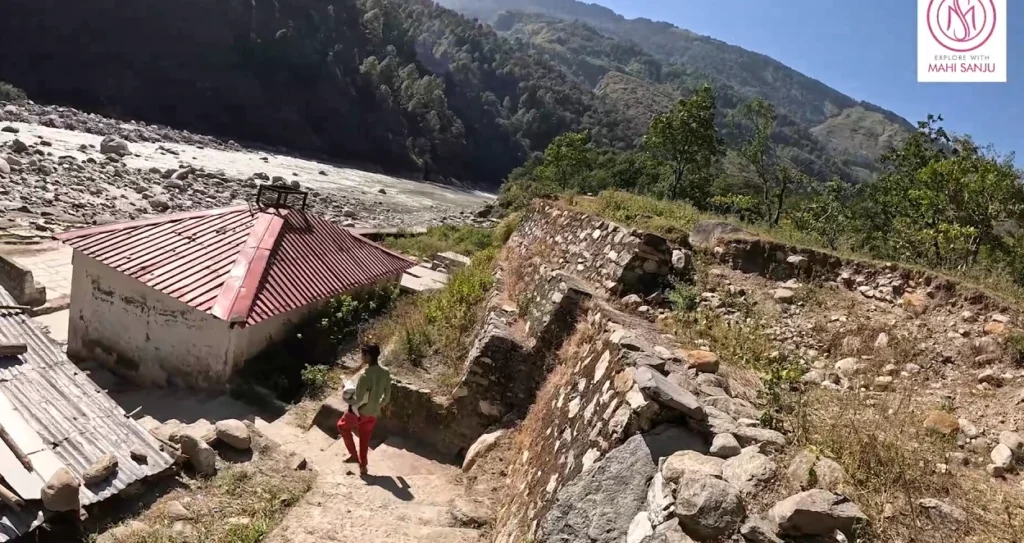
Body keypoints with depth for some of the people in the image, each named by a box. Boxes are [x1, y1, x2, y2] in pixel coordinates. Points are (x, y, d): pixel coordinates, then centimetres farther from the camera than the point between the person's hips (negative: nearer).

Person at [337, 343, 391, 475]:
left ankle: (354, 455, 24)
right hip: (373, 413, 5)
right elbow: (387, 396, 1)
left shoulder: (365, 376, -29)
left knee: (342, 426, 25)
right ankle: (363, 466, 33)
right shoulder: (386, 373, -9)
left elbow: (358, 400, -25)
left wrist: (346, 397, -6)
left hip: (360, 412, -5)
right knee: (365, 439, 24)